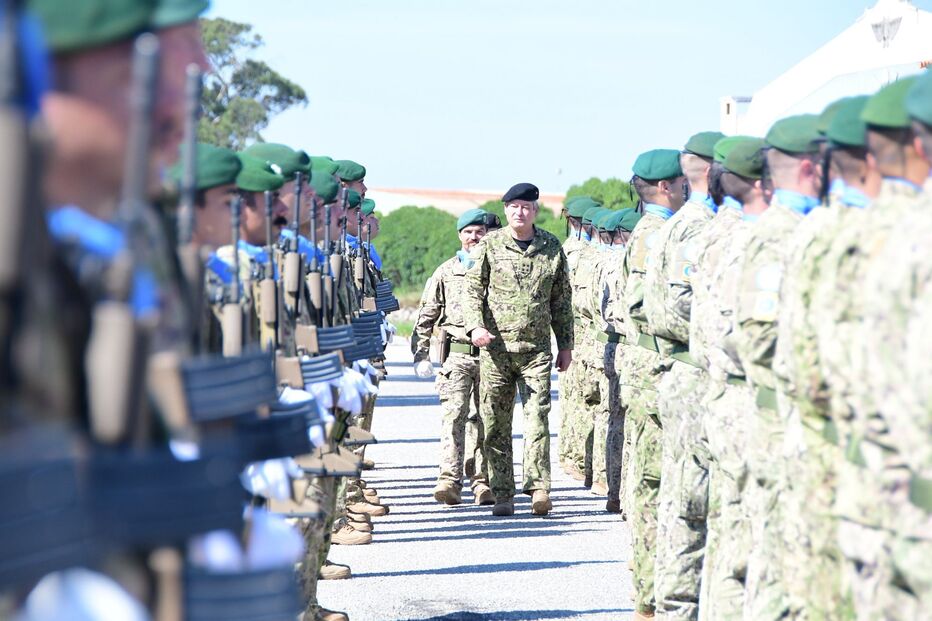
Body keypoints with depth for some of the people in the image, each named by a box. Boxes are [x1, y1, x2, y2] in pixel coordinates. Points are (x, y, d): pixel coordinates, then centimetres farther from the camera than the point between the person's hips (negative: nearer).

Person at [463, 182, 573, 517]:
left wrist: (566, 345, 15)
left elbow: (561, 300, 16)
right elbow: (472, 289, 1)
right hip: (495, 347, 0)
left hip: (536, 348, 1)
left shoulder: (551, 248, 10)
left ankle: (539, 489, -13)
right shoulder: (489, 245, 4)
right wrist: (475, 326, -17)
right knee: (496, 423, 2)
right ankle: (502, 495, 7)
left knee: (537, 415, -11)